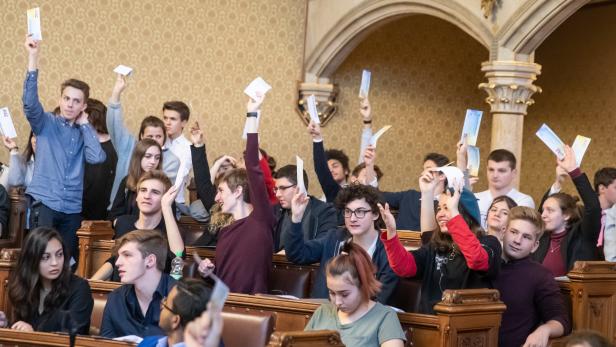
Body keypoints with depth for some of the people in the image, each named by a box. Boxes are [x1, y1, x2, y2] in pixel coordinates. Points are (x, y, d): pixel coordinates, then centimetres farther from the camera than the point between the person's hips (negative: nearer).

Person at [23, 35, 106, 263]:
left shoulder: (84, 132, 11)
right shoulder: (46, 124, 3)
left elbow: (97, 157, -7)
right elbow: (30, 102, -17)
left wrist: (84, 124, 2)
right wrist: (32, 59, -25)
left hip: (72, 209, 4)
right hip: (44, 203, -4)